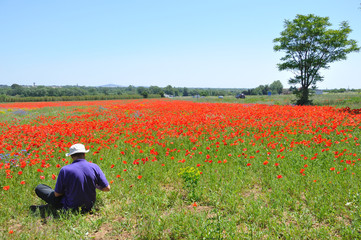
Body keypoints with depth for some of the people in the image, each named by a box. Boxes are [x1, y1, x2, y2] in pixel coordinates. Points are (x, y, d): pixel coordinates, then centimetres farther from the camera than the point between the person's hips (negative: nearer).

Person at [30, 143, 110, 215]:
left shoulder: (65, 170, -18)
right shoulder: (94, 167, -12)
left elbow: (57, 194, -7)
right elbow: (107, 188, -9)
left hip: (70, 208, -3)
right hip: (89, 207, 4)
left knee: (39, 188, 7)